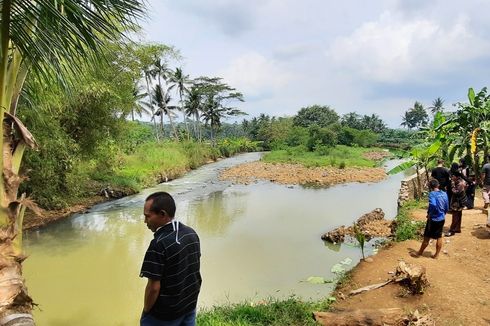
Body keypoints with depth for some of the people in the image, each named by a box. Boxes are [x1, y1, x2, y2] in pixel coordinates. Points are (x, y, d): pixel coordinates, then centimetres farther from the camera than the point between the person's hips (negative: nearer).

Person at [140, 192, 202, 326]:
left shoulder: (159, 244, -28)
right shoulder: (191, 233, -4)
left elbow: (154, 287, -23)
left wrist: (146, 311, -6)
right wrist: (189, 296, 17)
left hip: (165, 314, -6)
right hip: (190, 304, 6)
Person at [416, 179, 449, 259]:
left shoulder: (432, 194, -17)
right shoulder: (444, 194, 2)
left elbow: (433, 205, -33)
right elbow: (447, 208, 8)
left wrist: (429, 213, -18)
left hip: (433, 219, -6)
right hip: (442, 219, 6)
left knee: (427, 237, 7)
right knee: (439, 237, 15)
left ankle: (420, 252, 21)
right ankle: (437, 254, 23)